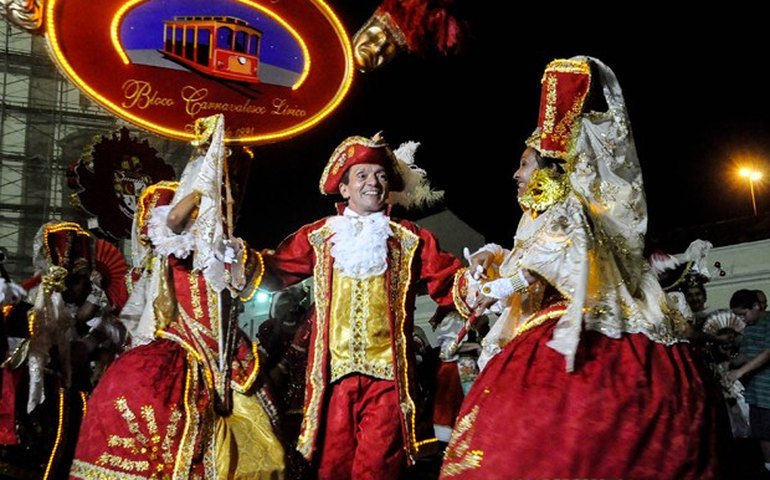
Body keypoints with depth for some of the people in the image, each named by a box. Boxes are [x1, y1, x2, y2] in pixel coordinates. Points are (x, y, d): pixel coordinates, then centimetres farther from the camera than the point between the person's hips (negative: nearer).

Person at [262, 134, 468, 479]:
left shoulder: (410, 240, 9)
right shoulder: (319, 236, 12)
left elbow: (448, 283, 4)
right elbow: (275, 272, 11)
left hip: (388, 375, -1)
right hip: (334, 373, 1)